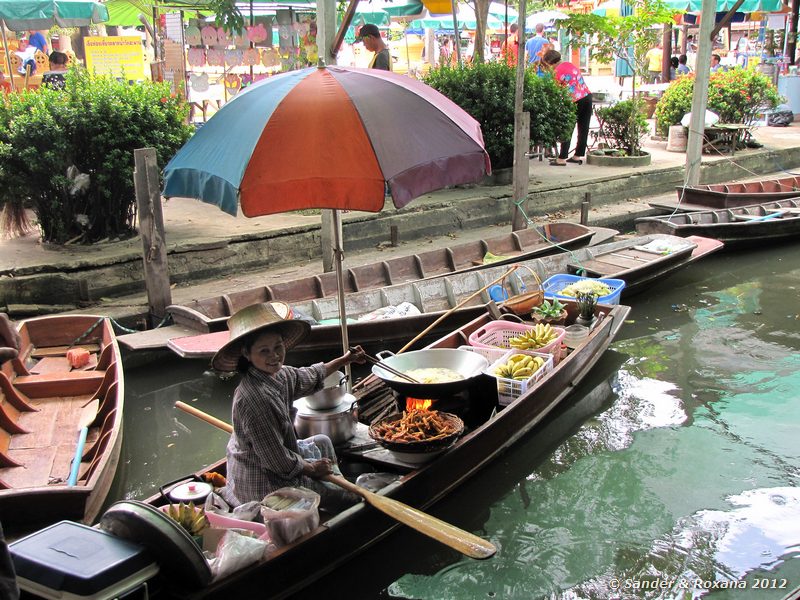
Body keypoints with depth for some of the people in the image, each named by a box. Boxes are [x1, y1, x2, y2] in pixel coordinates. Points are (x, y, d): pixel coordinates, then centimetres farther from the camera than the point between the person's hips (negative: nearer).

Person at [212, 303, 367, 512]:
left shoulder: (278, 374, -5)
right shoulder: (256, 398, -33)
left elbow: (309, 377, 19)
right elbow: (277, 460, -27)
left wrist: (345, 360, 28)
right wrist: (313, 468, -11)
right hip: (263, 485, -10)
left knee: (322, 442, 30)